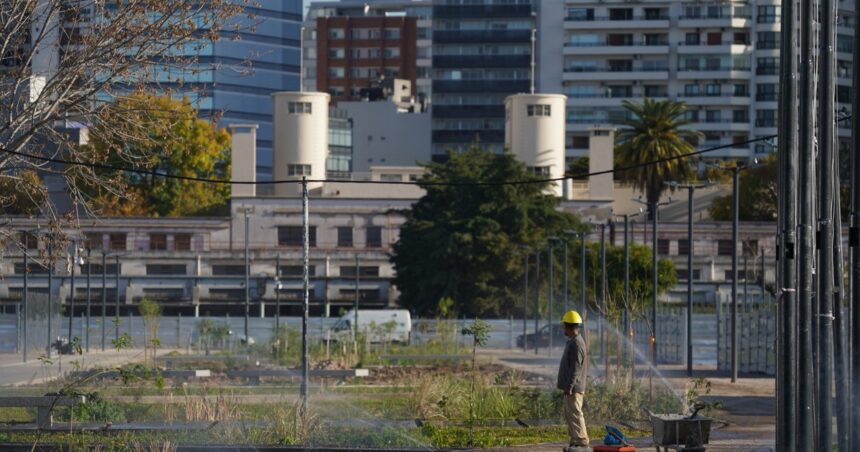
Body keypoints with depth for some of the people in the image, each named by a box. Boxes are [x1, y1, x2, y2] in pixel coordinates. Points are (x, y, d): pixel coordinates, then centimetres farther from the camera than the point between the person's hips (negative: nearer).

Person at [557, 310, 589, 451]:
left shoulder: (576, 344, -17)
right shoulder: (573, 342, 16)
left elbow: (575, 368, -21)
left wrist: (569, 386, -23)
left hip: (573, 388, -11)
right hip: (570, 387, 11)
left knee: (575, 414, -11)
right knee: (569, 415, 13)